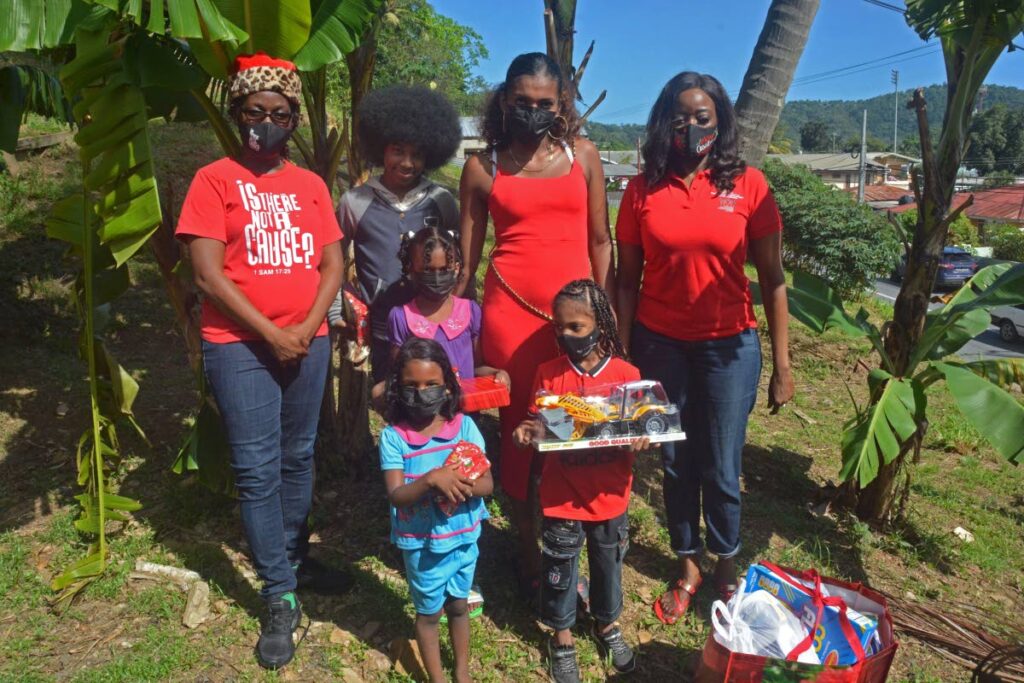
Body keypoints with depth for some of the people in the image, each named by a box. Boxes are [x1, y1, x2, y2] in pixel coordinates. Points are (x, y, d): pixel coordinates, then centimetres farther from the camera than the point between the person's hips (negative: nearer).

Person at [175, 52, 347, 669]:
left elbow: (332, 265, 6)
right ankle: (280, 598, 9)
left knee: (299, 457, 14)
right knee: (258, 470, -2)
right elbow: (207, 273, -9)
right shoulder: (215, 180, -2)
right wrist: (271, 334, -12)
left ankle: (294, 556, 32)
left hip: (309, 341, 4)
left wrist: (308, 327, -9)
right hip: (240, 346, -4)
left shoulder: (311, 185, 10)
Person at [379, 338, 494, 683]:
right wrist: (432, 478, -38)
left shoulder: (464, 426, -11)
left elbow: (488, 483, -10)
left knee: (458, 605, 22)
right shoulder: (393, 436, -16)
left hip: (463, 537, 2)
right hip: (421, 543, -2)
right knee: (429, 613, 17)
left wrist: (465, 487, -31)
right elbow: (396, 496, -22)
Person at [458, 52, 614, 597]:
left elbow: (600, 240, 10)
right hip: (510, 312, -1)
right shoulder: (482, 166, 5)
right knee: (518, 429, 5)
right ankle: (528, 547, 23)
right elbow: (466, 256, 8)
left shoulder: (583, 155, 8)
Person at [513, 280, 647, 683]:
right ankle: (562, 636, 39)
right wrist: (528, 433, -26)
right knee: (560, 568, 15)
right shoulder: (549, 374, -9)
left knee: (608, 564, 21)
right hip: (562, 496, -1)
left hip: (610, 495, 1)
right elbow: (541, 428, -5)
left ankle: (607, 625, 48)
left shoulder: (626, 374, -8)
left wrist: (640, 440, -22)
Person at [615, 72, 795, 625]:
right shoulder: (642, 190, -1)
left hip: (728, 345, -1)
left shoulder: (748, 185, -4)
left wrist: (782, 365, -3)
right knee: (676, 463, 13)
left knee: (721, 468, 8)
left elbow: (773, 280, -2)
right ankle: (687, 566, 34)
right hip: (660, 345, 1)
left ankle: (727, 567, 34)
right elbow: (627, 280, 2)